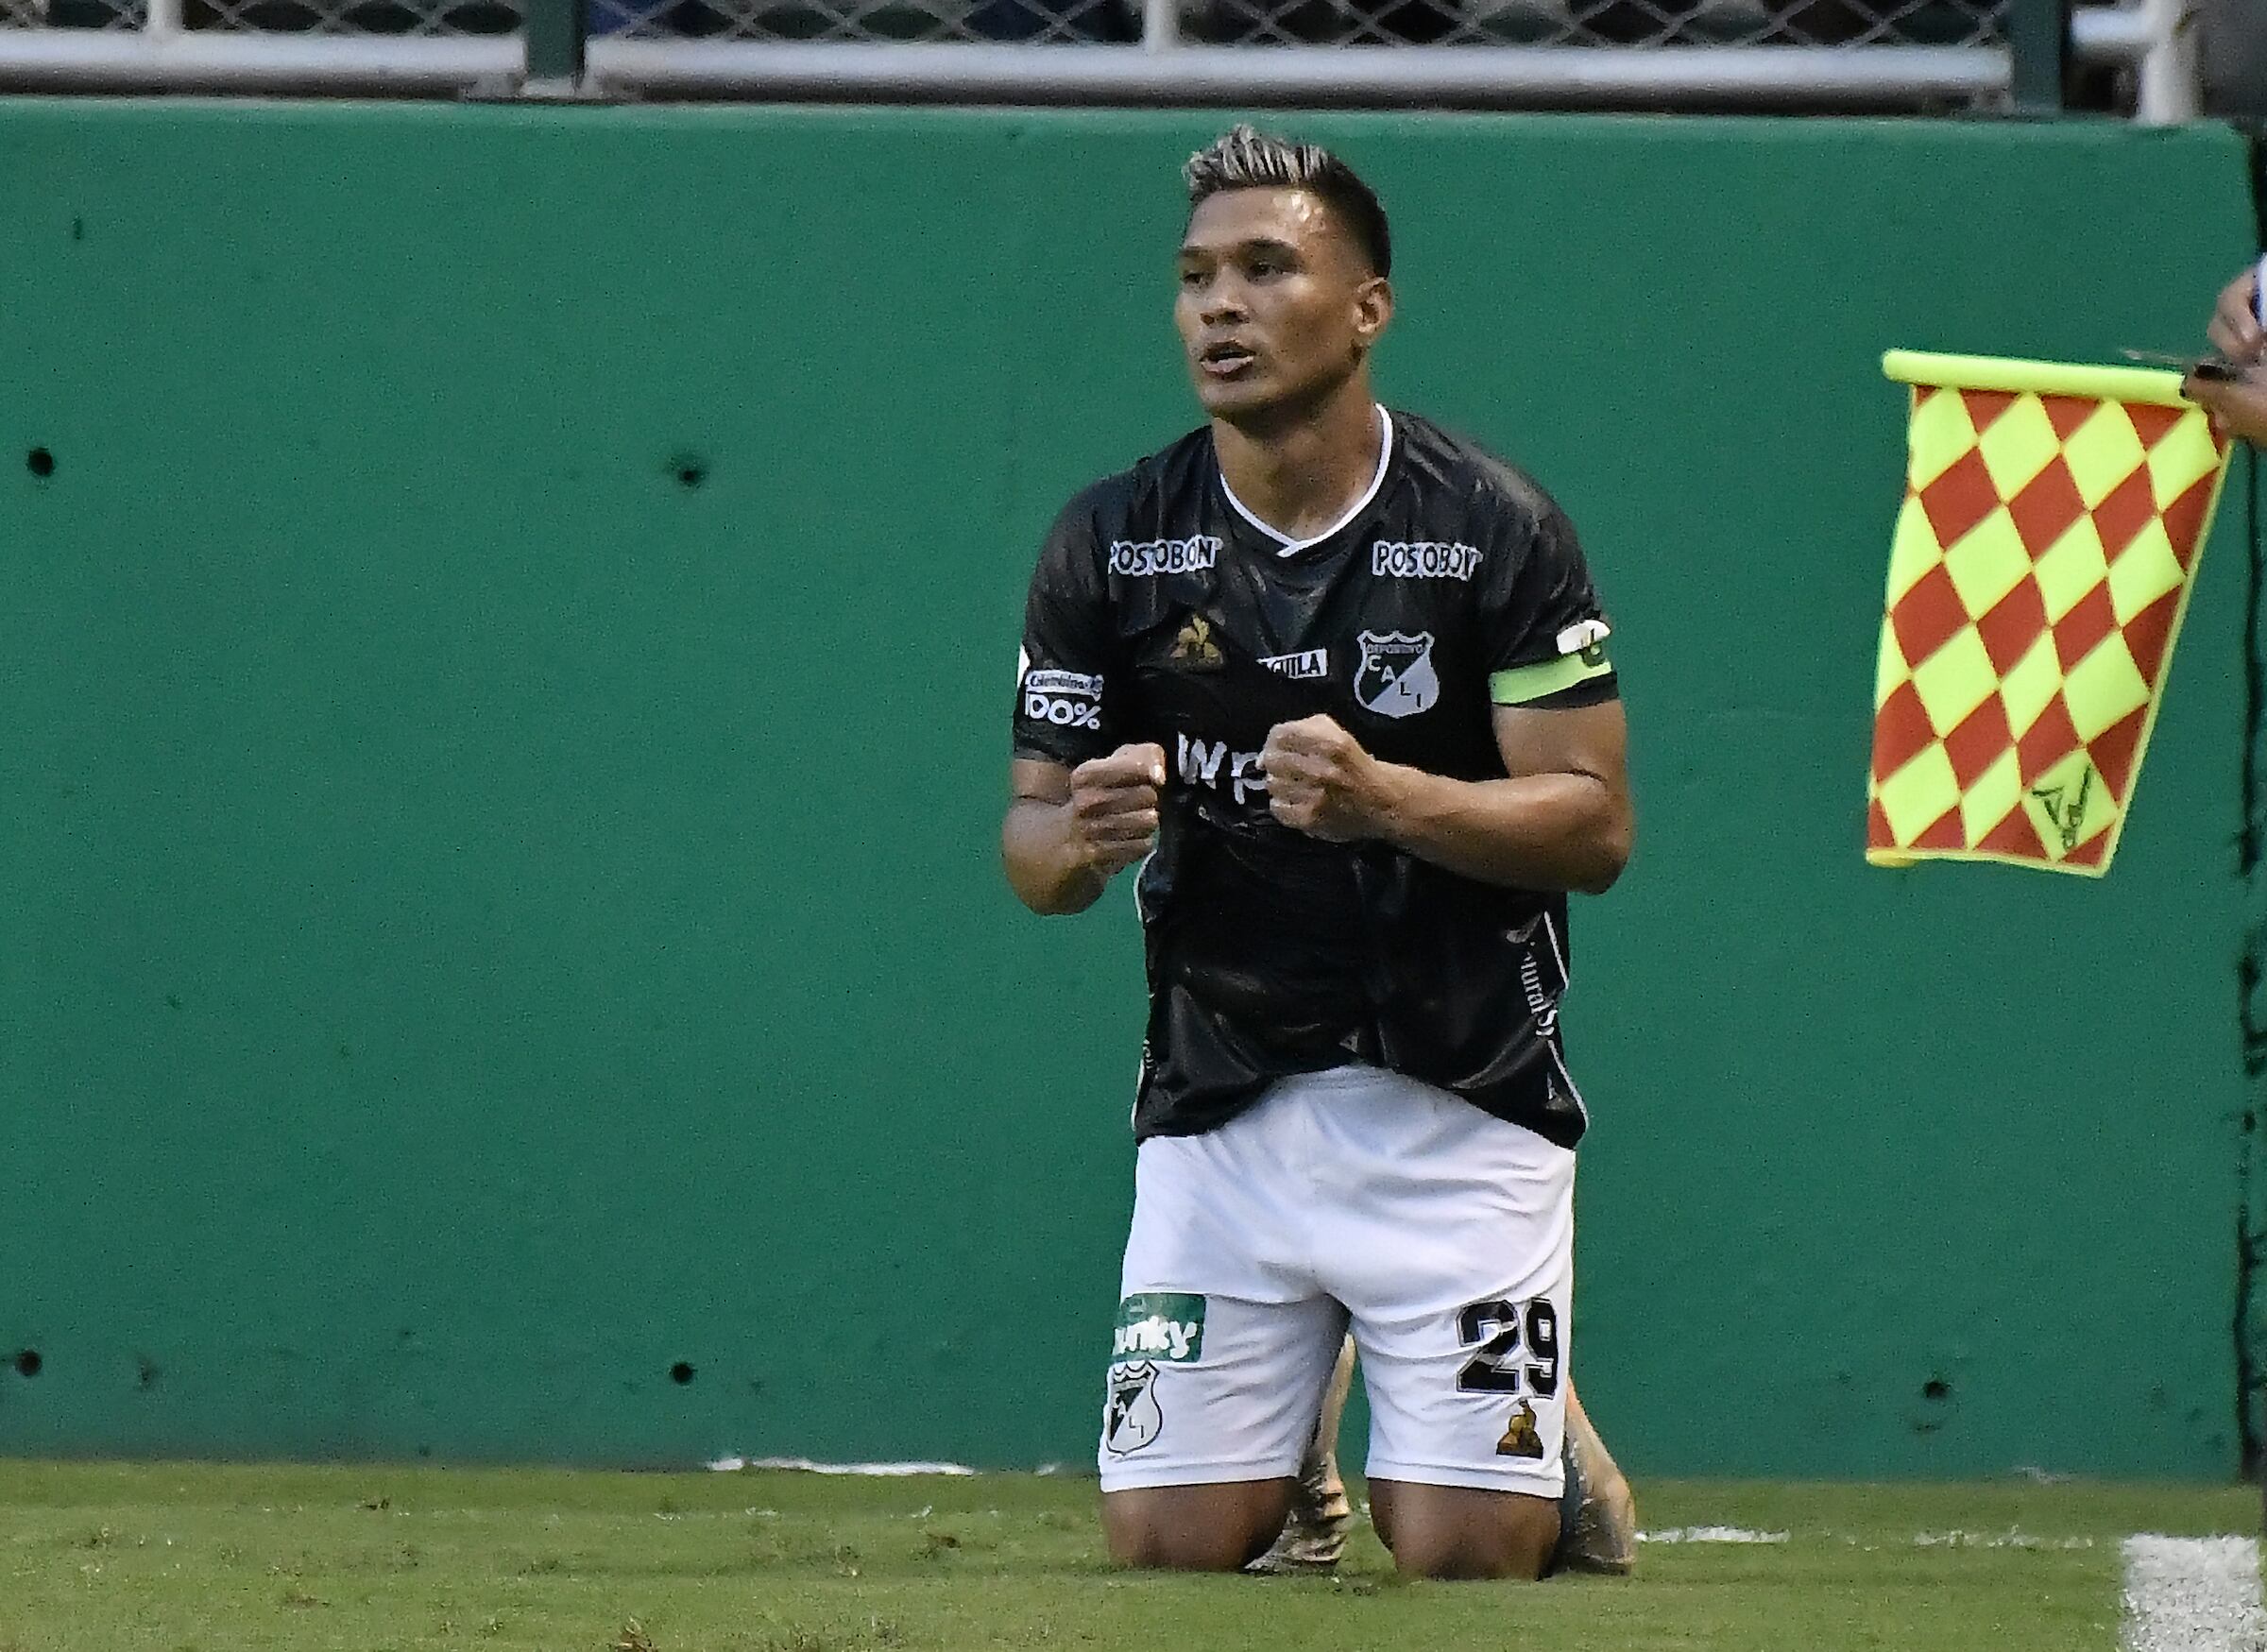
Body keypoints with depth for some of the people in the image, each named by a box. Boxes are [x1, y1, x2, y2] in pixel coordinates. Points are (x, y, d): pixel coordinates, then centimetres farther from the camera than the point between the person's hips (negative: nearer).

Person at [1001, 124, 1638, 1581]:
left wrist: (1387, 800, -26)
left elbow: (1597, 827, -9)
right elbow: (1029, 850, 4)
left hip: (1460, 1107, -2)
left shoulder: (1497, 532, -6)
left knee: (1465, 1550, -8)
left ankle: (1561, 1460, 28)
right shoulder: (1112, 545, 1)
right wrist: (1081, 836, -21)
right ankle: (1288, 1455, 32)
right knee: (1168, 1544, -3)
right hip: (1219, 1109, 3)